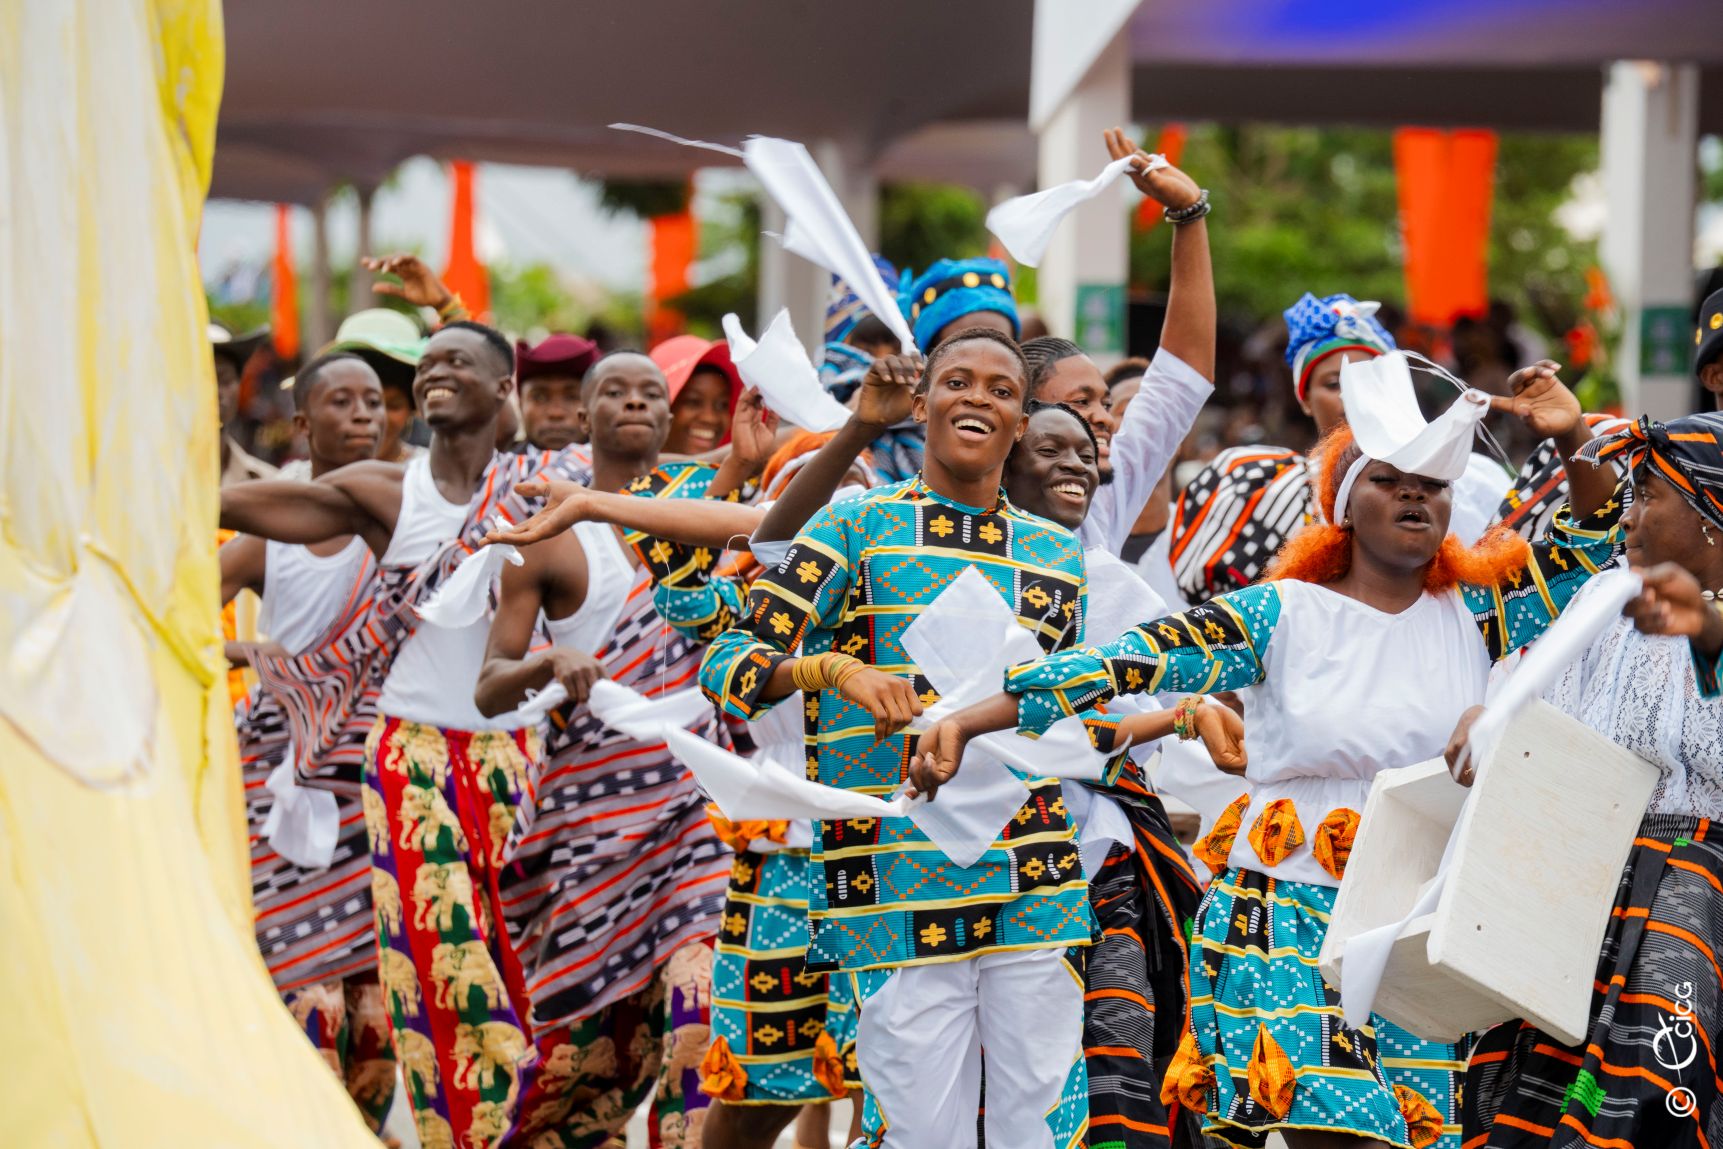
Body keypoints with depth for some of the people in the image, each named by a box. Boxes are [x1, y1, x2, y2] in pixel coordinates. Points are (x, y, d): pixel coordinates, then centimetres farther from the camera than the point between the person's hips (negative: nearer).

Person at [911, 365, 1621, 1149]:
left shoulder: (1472, 613, 8)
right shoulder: (1281, 614, -2)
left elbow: (1596, 546, 12)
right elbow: (1139, 662, -10)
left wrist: (1575, 439, -7)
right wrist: (968, 723, -16)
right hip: (1288, 915, -3)